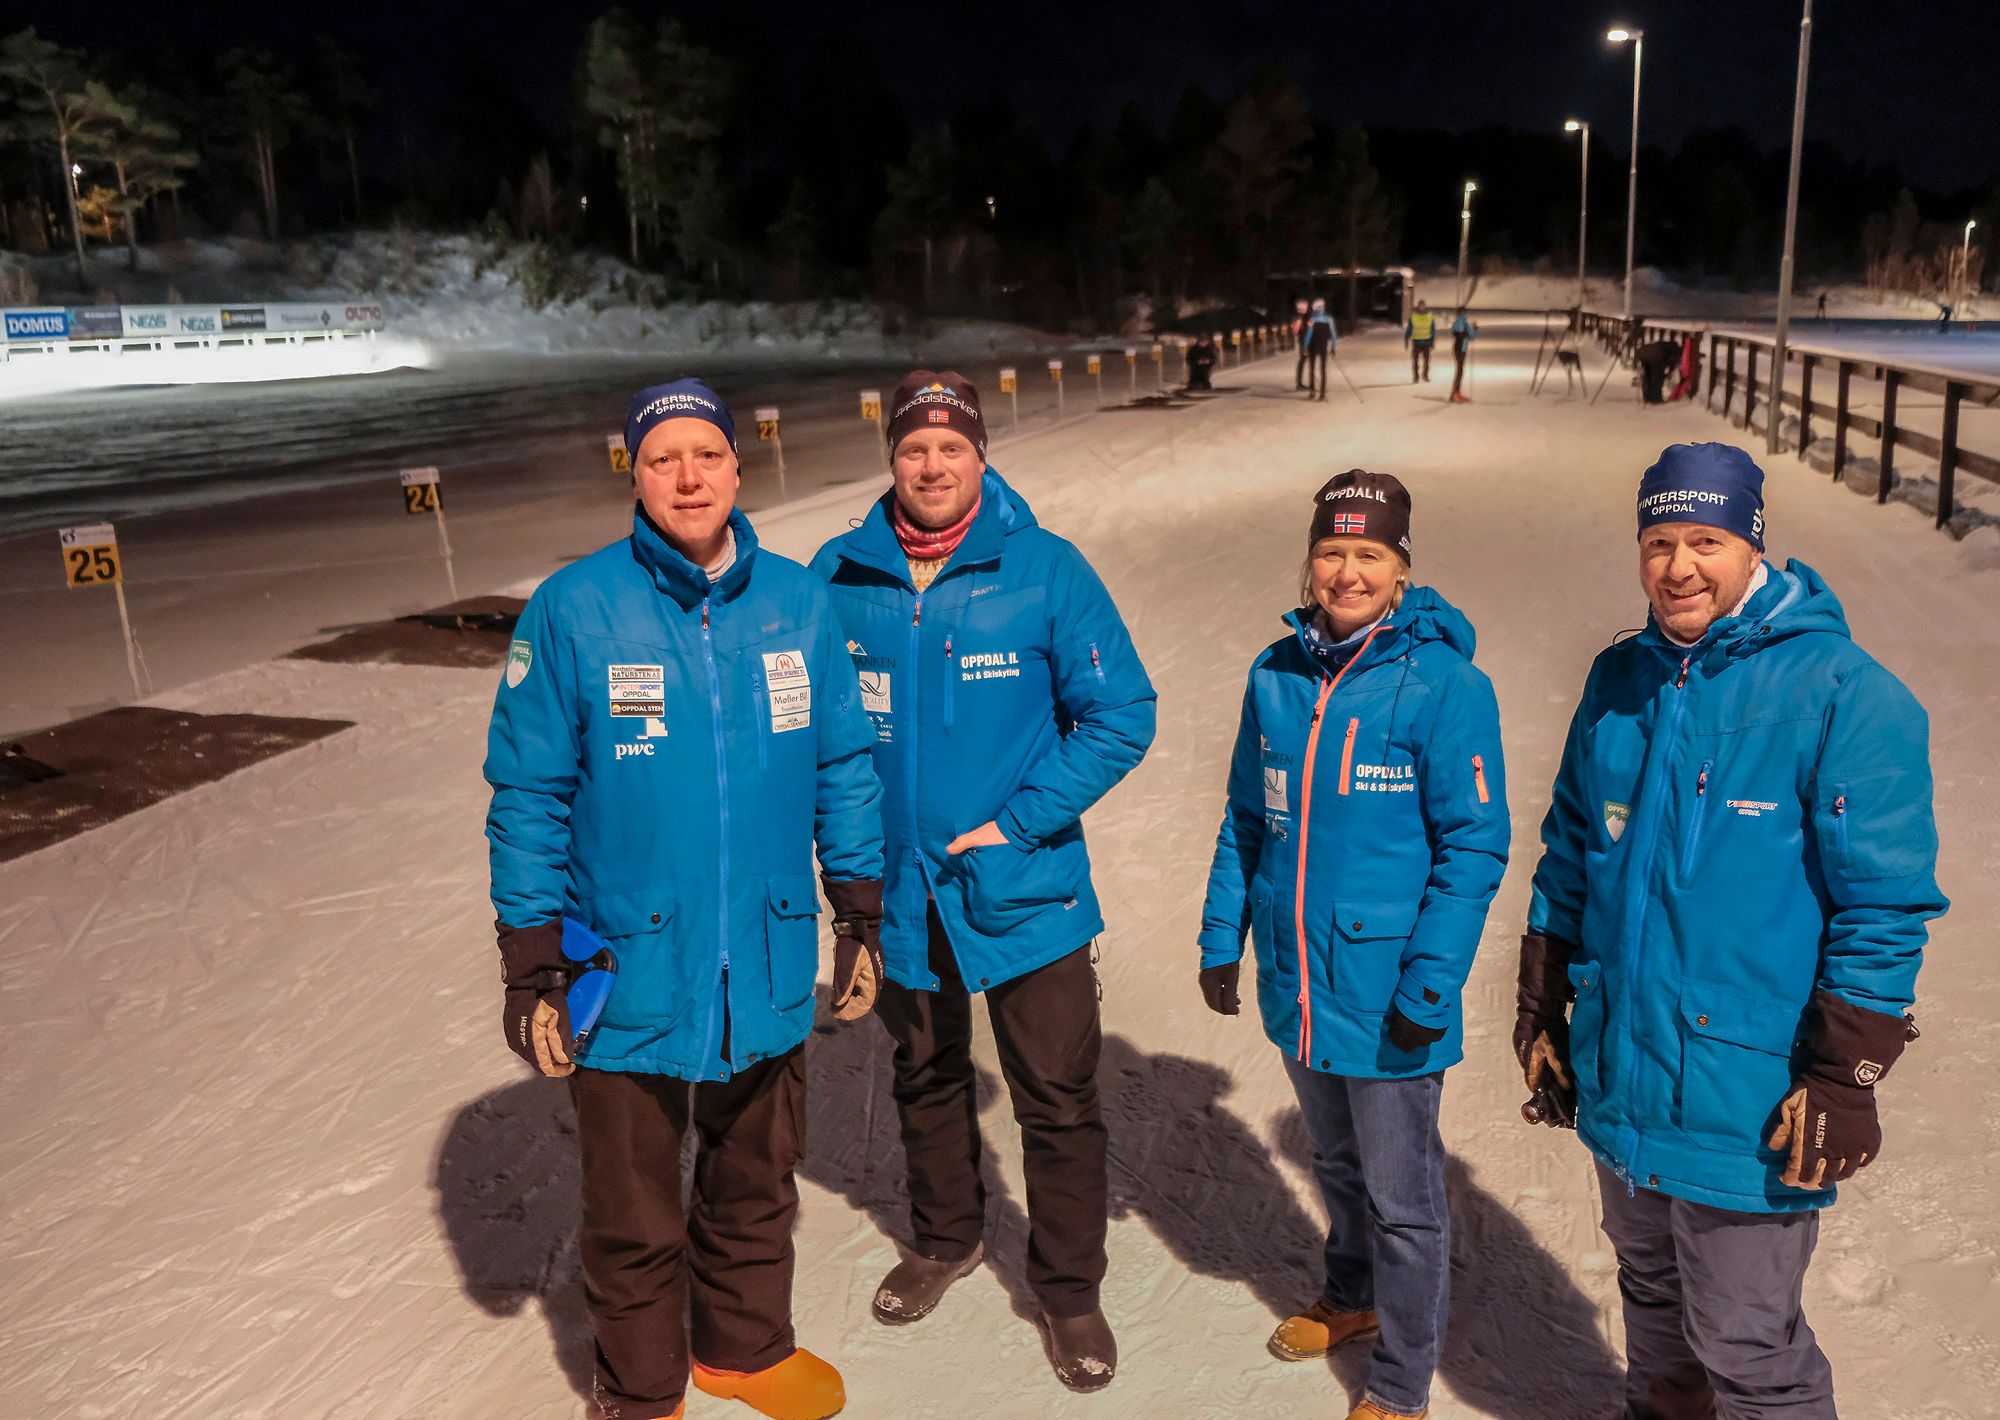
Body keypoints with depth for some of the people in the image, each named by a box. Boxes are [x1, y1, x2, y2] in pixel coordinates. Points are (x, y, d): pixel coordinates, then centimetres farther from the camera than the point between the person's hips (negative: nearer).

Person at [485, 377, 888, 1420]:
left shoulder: (796, 601, -3)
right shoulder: (573, 611, -12)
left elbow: (843, 768, 5)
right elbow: (527, 796, -8)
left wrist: (861, 919, 7)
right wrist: (530, 971, -7)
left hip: (769, 971, 3)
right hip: (626, 981, -3)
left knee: (757, 1183, 23)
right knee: (635, 1217, 16)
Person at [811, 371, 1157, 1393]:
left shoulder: (1046, 570, -11)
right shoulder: (837, 577, -4)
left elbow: (1121, 715, -10)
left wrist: (1017, 822, -15)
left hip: (1023, 889, -3)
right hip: (898, 890, 3)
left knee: (1057, 1099, 6)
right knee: (925, 1079, 22)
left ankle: (1069, 1289, 28)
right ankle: (945, 1238, 47)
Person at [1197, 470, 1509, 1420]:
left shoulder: (1443, 684, -16)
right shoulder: (1276, 676, 1)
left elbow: (1474, 846, -15)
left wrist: (1431, 983, -19)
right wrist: (1220, 938, 9)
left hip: (1388, 999, -5)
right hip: (1295, 984, 5)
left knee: (1402, 1196, 11)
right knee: (1336, 1163, 26)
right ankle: (1352, 1296, 51)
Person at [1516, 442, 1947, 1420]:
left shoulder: (1842, 693, -14)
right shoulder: (1619, 681, 5)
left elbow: (1884, 905, -14)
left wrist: (1842, 1078, -14)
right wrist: (1543, 1007, 14)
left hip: (1746, 1103, -6)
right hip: (1618, 1078, 6)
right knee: (1650, 1292, 25)